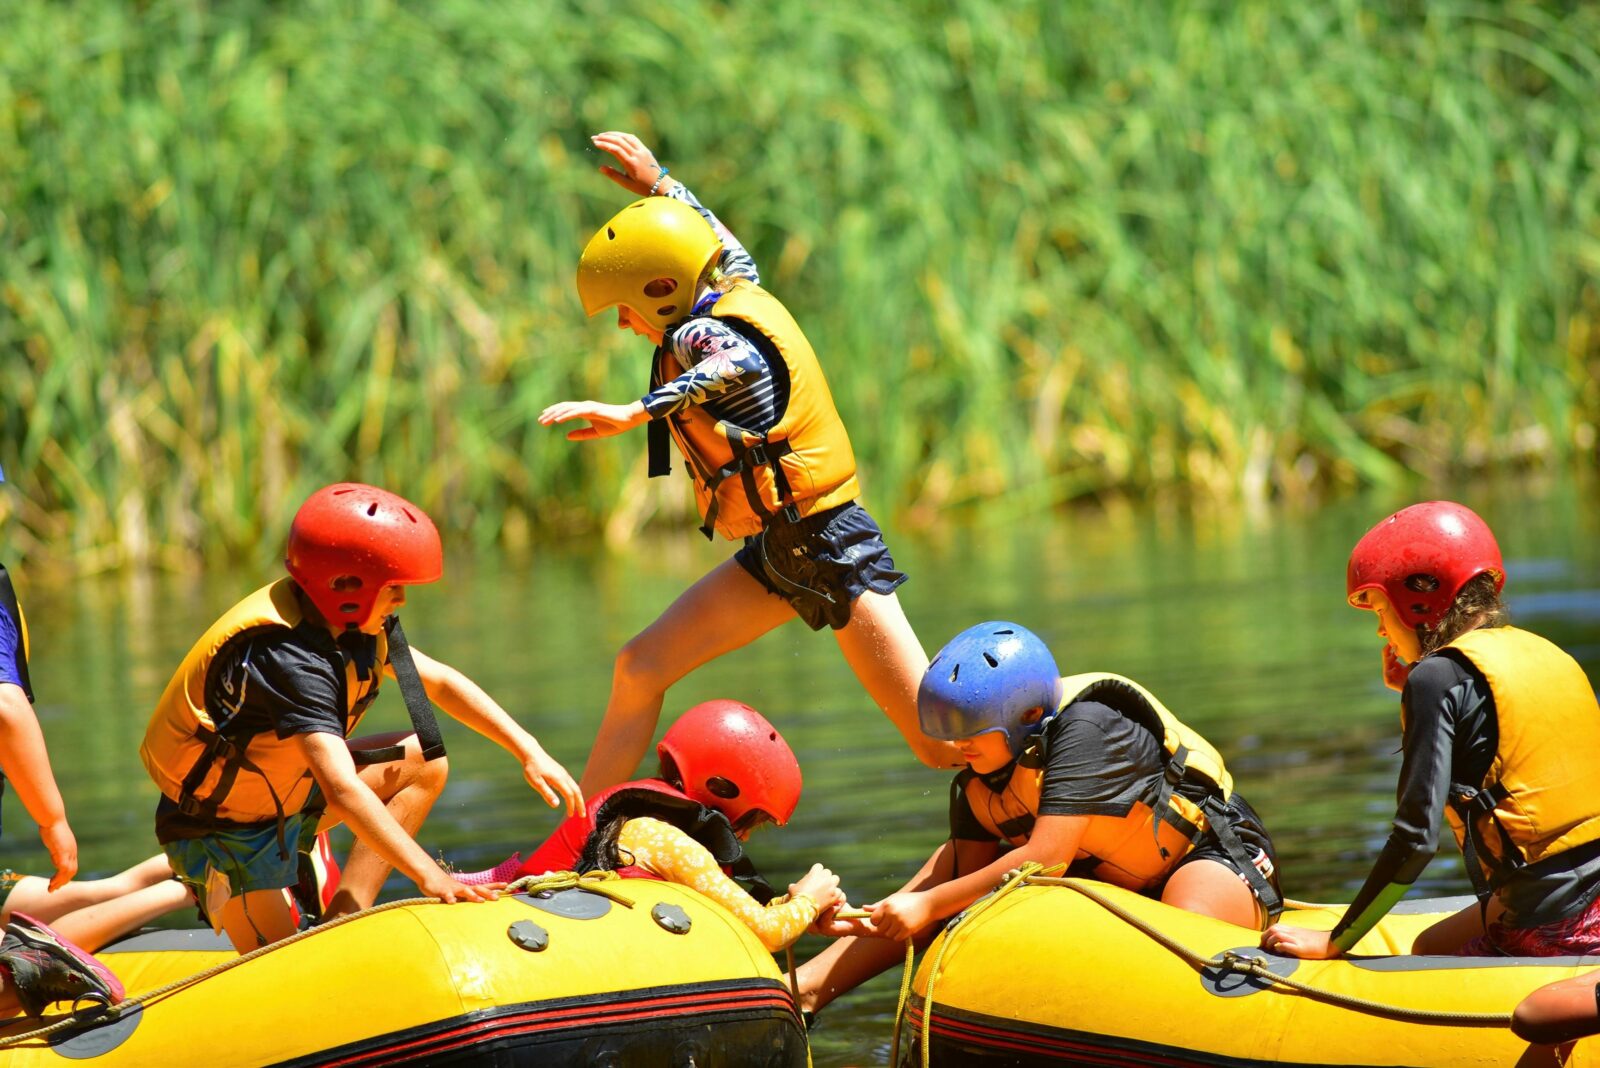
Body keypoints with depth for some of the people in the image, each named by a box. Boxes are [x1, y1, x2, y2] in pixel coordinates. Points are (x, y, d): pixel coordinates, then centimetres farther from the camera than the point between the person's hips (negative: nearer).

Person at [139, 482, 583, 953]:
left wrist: (528, 751, -1)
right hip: (225, 837, -9)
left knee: (423, 762, 4)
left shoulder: (349, 625, -5)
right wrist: (430, 877, -43)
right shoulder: (289, 659, -33)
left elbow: (438, 682, 7)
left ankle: (343, 918, -1)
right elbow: (342, 790, -40)